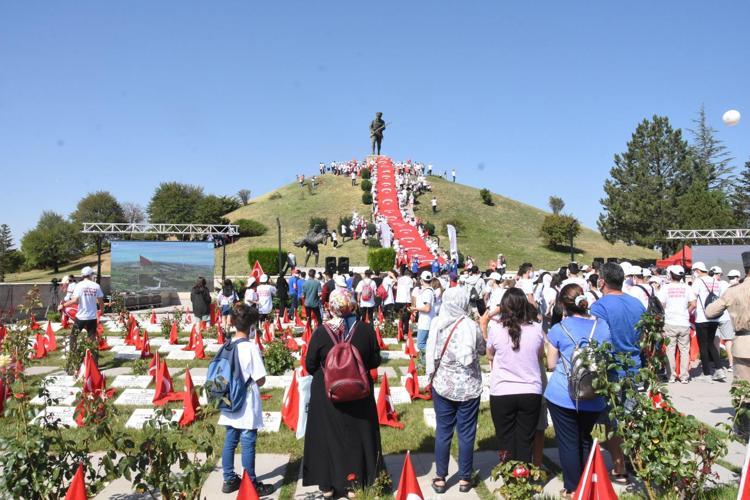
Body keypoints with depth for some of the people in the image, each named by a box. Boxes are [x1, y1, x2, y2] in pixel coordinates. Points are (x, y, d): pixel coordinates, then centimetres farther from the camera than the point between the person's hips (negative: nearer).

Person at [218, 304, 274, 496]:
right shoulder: (251, 347, -18)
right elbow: (260, 380, -17)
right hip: (247, 404, -6)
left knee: (230, 441, 16)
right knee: (248, 444, 4)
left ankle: (229, 480, 29)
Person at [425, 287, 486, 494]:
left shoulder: (436, 324, -7)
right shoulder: (471, 325, -14)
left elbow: (431, 353, 2)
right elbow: (483, 350, -1)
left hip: (443, 385, 2)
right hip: (468, 387, -2)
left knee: (443, 432, 12)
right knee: (466, 433, 10)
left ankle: (440, 478, 20)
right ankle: (465, 478, 21)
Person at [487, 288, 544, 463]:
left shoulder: (495, 329, -12)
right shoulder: (537, 329, -7)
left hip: (501, 393, -1)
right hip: (531, 392, 2)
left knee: (506, 444, 12)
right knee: (525, 444, 13)